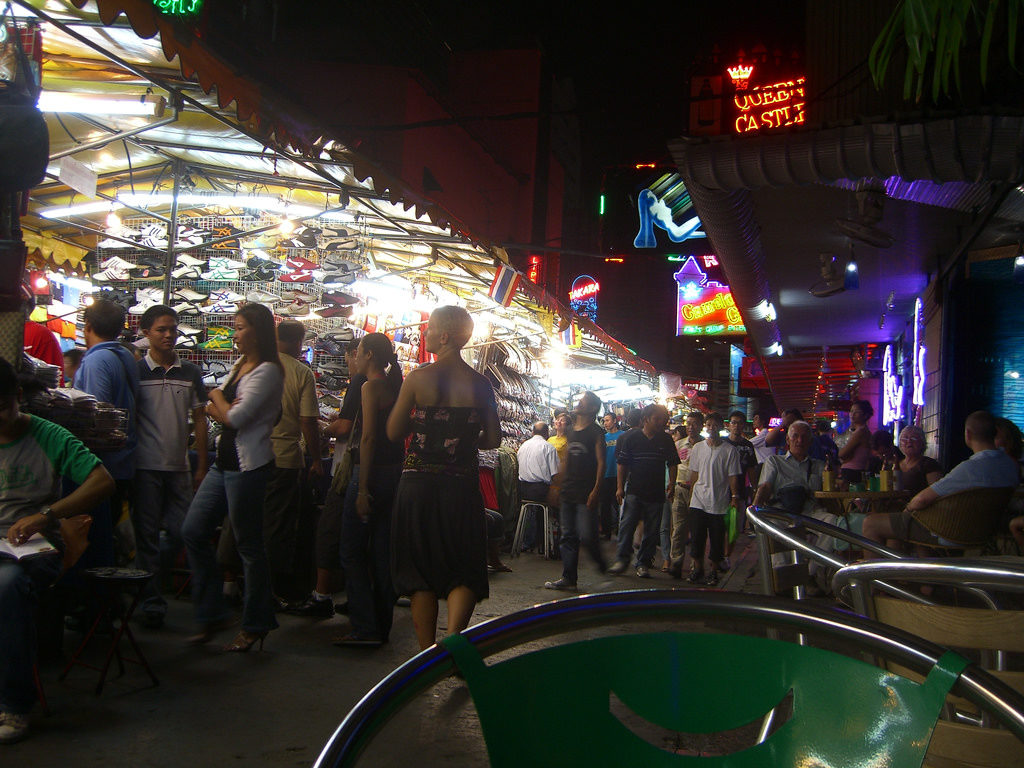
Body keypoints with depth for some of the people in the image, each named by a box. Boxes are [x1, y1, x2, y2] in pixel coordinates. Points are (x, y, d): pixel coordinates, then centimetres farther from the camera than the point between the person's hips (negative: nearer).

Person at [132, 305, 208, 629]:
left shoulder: (190, 372, 8)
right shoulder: (135, 371, 1)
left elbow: (199, 419, 11)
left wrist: (202, 466, 6)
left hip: (179, 467, 2)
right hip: (145, 466, -2)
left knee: (182, 534, 3)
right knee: (147, 536, 2)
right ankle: (151, 603, 9)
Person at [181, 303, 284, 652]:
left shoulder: (267, 371, -13)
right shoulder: (238, 367, 15)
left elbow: (235, 417, -19)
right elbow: (217, 414, 17)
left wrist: (218, 398, -1)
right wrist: (222, 408, -5)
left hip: (248, 466, -9)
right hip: (224, 463, 9)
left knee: (248, 545, 1)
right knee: (193, 531, 7)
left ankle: (255, 625, 16)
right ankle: (211, 614, 19)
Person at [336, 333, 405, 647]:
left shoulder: (371, 387, -11)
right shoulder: (394, 386, 13)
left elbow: (368, 438, -18)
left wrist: (362, 489, -20)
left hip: (372, 472, -8)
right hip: (394, 472, 8)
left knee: (352, 551, -2)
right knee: (381, 552, 13)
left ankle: (365, 629, -4)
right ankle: (381, 625, 19)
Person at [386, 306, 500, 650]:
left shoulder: (418, 378, -7)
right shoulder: (480, 383, -1)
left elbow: (393, 433, -3)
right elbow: (493, 440, 3)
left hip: (419, 483, -1)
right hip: (462, 486, 1)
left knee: (421, 572, 11)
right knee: (464, 573, 9)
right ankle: (453, 638, -15)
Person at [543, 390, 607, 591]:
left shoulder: (596, 432, -4)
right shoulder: (571, 432, 15)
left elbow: (601, 462, -9)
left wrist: (596, 490, -17)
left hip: (586, 493, -7)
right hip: (568, 492, 7)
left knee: (587, 535, -9)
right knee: (568, 537, 6)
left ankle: (600, 561, 19)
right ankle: (568, 578, 10)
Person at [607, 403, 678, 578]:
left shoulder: (666, 440, 6)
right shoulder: (631, 437, -1)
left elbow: (672, 464, 13)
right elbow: (622, 463, 2)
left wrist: (671, 484, 3)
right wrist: (620, 487, -2)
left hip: (656, 493, 2)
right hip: (634, 490, -2)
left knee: (652, 530, 4)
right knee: (627, 525, -9)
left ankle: (644, 563, 13)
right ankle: (622, 559, 3)